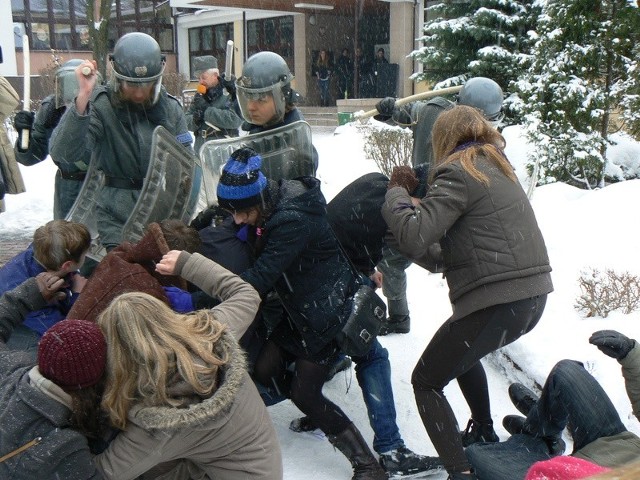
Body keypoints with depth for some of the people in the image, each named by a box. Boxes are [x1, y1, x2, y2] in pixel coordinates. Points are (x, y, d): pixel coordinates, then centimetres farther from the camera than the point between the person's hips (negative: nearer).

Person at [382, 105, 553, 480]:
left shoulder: (459, 172, -8)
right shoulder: (496, 167, 19)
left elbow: (414, 237, -18)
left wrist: (397, 192, -4)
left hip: (497, 301, -9)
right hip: (532, 295, 9)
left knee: (426, 380, 5)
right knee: (462, 353, 34)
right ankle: (484, 433, 46)